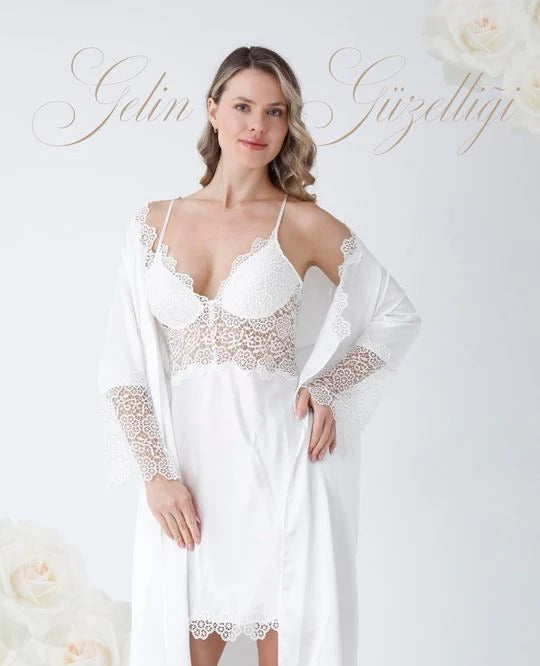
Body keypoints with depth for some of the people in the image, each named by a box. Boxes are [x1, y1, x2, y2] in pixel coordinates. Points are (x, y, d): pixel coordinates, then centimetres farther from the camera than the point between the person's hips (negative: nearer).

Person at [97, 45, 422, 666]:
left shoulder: (304, 222, 1)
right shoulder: (156, 221, 7)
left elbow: (397, 315, 11)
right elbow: (122, 366, 4)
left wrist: (329, 387, -3)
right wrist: (157, 474, -6)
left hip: (280, 458, -2)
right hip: (188, 461, 2)